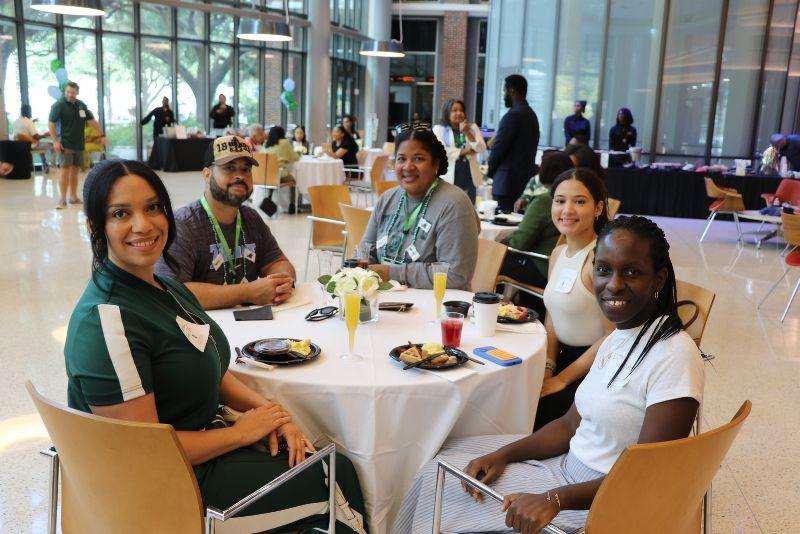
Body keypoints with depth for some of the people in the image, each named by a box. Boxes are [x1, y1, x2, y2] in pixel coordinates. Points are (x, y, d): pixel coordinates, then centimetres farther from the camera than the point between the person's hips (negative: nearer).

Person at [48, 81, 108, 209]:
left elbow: (92, 120, 16)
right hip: (66, 144, -6)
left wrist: (102, 135, 11)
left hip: (79, 144, 6)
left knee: (75, 170, 11)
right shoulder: (59, 105, -6)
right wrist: (55, 141, -16)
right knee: (65, 169, -9)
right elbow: (51, 123, -9)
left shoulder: (81, 105, 10)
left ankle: (73, 197, 19)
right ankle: (63, 199, -6)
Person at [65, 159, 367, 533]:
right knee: (333, 476, -3)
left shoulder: (168, 287, 4)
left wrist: (267, 409, -4)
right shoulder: (107, 321, -25)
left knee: (336, 463, 1)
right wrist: (242, 432, -15)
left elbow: (210, 371, 13)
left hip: (201, 440, 8)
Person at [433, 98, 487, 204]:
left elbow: (482, 149, 1)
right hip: (449, 178, -3)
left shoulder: (472, 127, 14)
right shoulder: (439, 129, 5)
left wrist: (468, 133, -11)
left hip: (469, 178, 3)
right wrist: (463, 151, -7)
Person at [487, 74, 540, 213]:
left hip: (508, 181, -9)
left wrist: (490, 171, 3)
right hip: (526, 179, 9)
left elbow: (498, 147, -13)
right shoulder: (531, 114, 15)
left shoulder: (513, 115, -14)